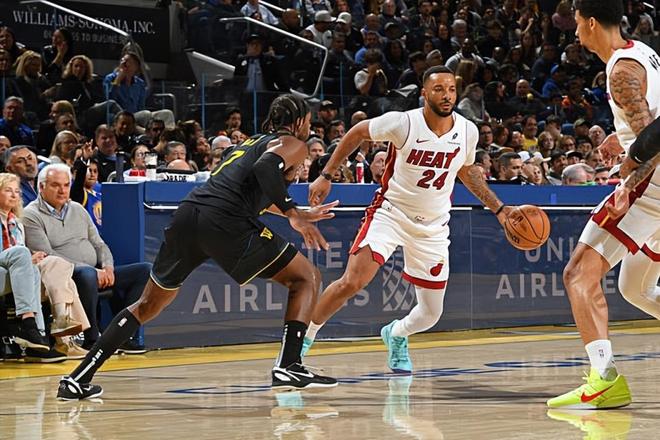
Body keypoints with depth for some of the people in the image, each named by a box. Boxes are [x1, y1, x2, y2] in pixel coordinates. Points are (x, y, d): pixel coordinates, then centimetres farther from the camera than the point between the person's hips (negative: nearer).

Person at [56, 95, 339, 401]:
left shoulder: (254, 141, 35)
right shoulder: (294, 145, 12)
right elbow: (265, 168, -11)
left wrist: (299, 215, 52)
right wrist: (292, 213, -9)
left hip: (188, 214, 7)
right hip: (225, 222, -7)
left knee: (147, 306, 18)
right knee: (306, 278, 8)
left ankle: (78, 379, 10)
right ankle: (288, 366, -7)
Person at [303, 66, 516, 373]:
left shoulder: (467, 132, -7)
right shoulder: (403, 123, -18)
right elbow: (357, 133, -3)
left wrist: (499, 209, 10)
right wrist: (326, 176, -4)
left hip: (433, 226, 4)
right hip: (391, 212, -4)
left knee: (431, 315, 4)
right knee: (352, 282, -23)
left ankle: (396, 334, 40)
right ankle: (304, 339, -2)